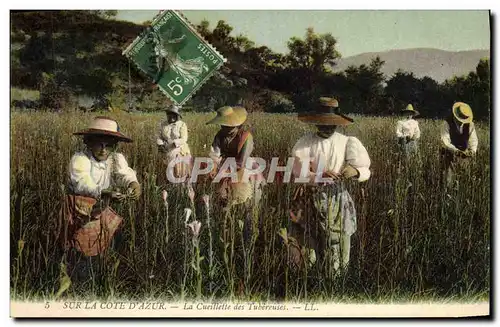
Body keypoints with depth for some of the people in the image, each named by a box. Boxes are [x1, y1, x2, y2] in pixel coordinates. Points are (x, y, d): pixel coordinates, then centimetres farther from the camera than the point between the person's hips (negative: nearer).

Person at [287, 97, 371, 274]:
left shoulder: (346, 142, 0)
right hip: (309, 198, -1)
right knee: (306, 243, 4)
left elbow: (366, 171, 0)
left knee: (337, 242, 3)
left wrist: (355, 171, -24)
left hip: (337, 199, 1)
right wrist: (319, 175, -31)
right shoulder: (305, 142, -3)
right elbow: (297, 170, -13)